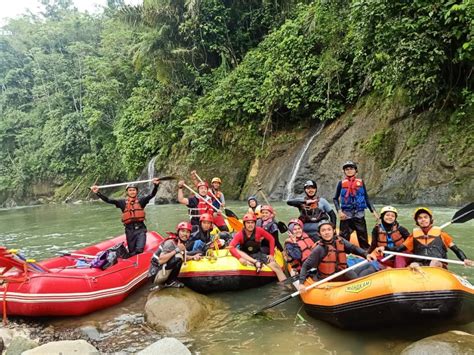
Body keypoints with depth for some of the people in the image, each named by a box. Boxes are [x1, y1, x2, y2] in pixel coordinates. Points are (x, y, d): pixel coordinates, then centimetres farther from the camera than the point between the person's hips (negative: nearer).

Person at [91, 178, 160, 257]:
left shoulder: (141, 201, 3)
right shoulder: (123, 202, 6)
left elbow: (152, 195, -11)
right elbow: (108, 200, -1)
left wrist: (156, 185, -30)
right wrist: (97, 193, -13)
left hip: (140, 229, -1)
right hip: (129, 230, 1)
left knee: (139, 250, -15)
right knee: (131, 252, 9)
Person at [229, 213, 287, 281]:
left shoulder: (259, 230, -14)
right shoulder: (240, 234, -17)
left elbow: (271, 239, -5)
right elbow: (231, 247, -27)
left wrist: (271, 254, -9)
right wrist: (240, 258, -41)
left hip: (259, 254, 1)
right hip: (246, 255, 0)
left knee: (275, 265, -22)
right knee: (235, 250, -31)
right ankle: (256, 262, -35)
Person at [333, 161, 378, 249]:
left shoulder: (360, 182, 7)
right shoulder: (341, 183, 3)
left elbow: (366, 198, 10)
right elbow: (336, 199, 5)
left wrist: (373, 211, 1)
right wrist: (339, 211, -9)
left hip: (359, 214, 1)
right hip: (346, 214, -1)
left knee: (363, 237, 5)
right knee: (344, 238, 3)